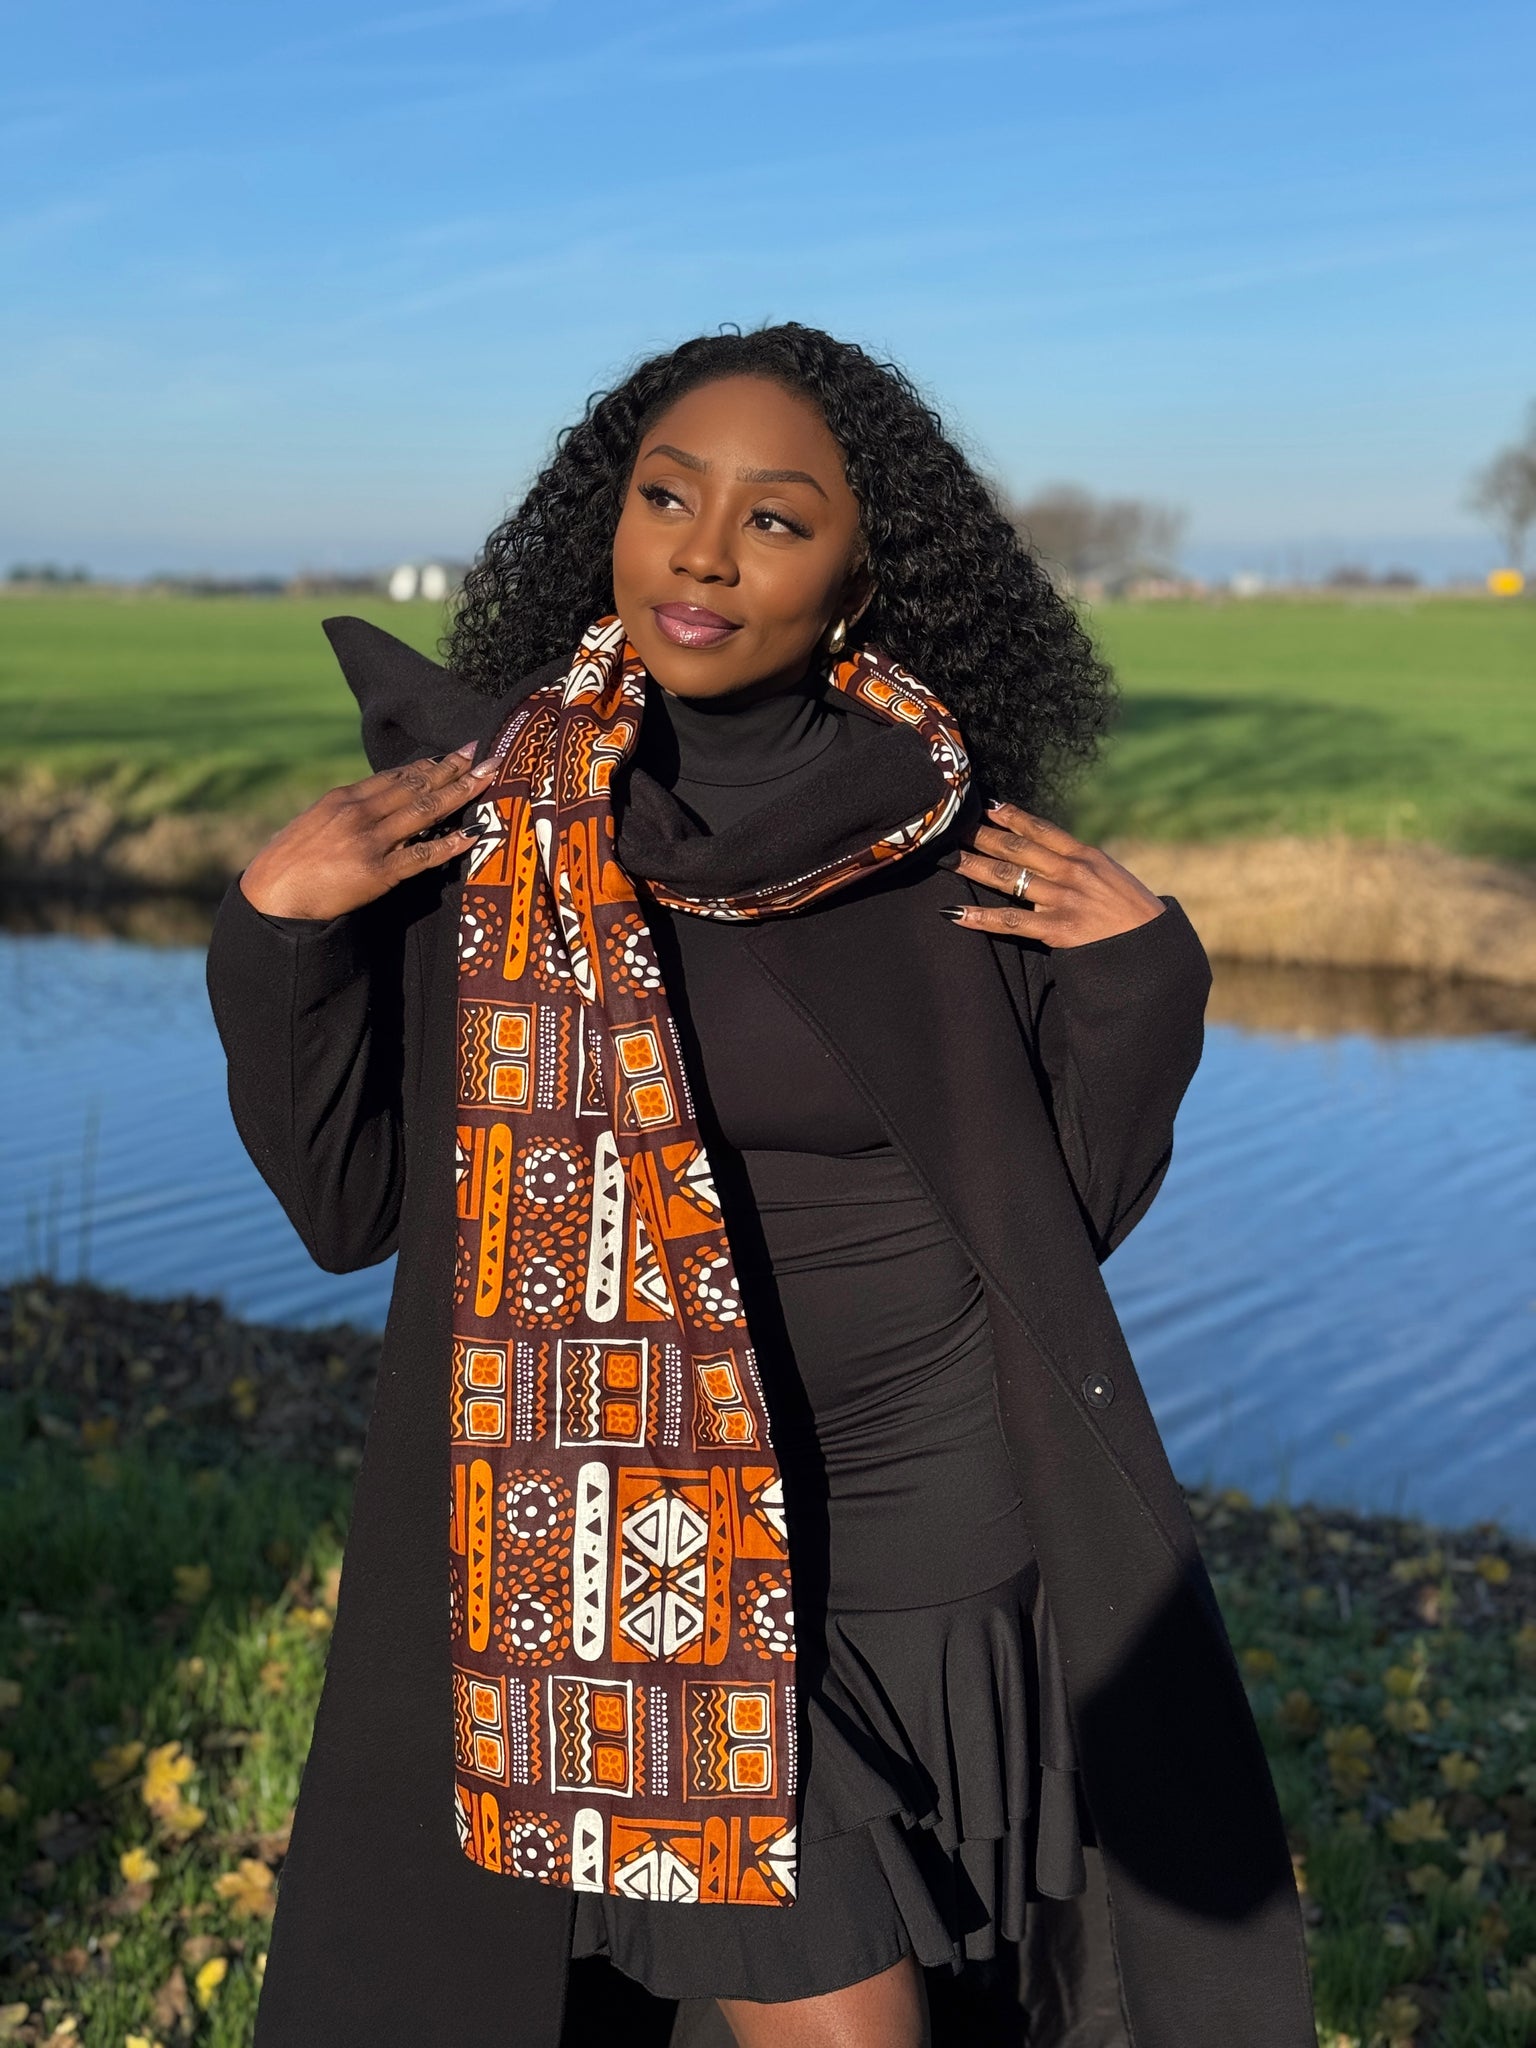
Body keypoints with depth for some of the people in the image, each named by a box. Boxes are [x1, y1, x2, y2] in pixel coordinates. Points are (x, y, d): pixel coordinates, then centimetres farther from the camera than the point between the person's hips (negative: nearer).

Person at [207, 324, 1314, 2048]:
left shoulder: (951, 845, -4)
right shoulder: (472, 816, -5)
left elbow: (1074, 1207, 2)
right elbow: (346, 1202, -2)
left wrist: (1142, 975, -11)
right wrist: (277, 933, -14)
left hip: (943, 1514, 2)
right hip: (636, 1546, -1)